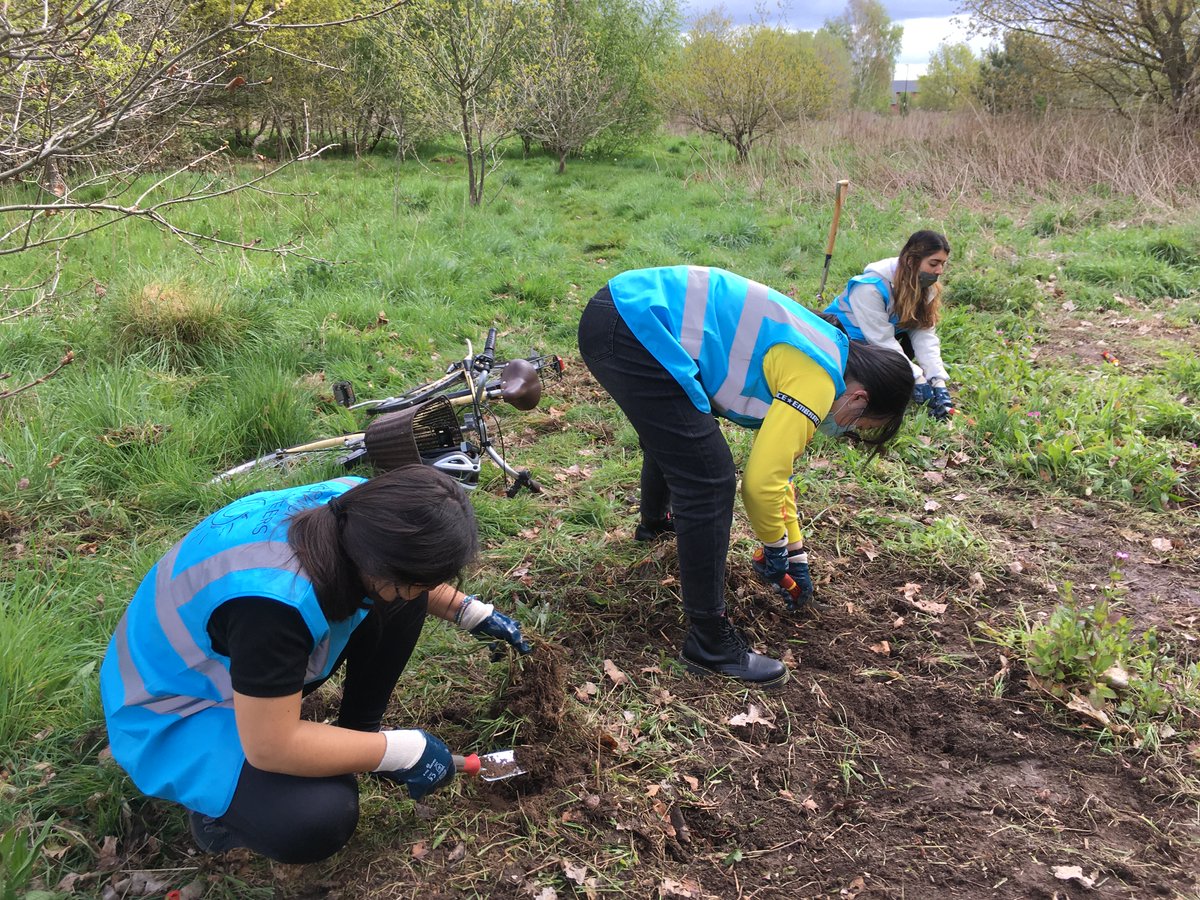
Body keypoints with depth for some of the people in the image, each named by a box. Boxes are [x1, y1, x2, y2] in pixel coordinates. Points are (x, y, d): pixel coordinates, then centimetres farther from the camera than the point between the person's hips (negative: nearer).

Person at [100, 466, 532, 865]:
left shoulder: (358, 507, -18)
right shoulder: (273, 599, -42)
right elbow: (271, 747, -33)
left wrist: (474, 613, 4)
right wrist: (404, 750, -25)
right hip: (178, 709, -8)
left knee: (402, 599, -5)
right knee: (319, 818, -30)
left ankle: (359, 728, 11)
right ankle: (221, 806, 0)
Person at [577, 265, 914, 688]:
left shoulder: (807, 356, 18)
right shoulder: (818, 380, -11)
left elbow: (774, 462, 27)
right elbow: (761, 480, -12)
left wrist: (794, 551, 32)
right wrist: (777, 547, 8)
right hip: (634, 331, -11)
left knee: (668, 434, 36)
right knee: (710, 482, -9)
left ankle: (654, 521, 67)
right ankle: (708, 644, 1)